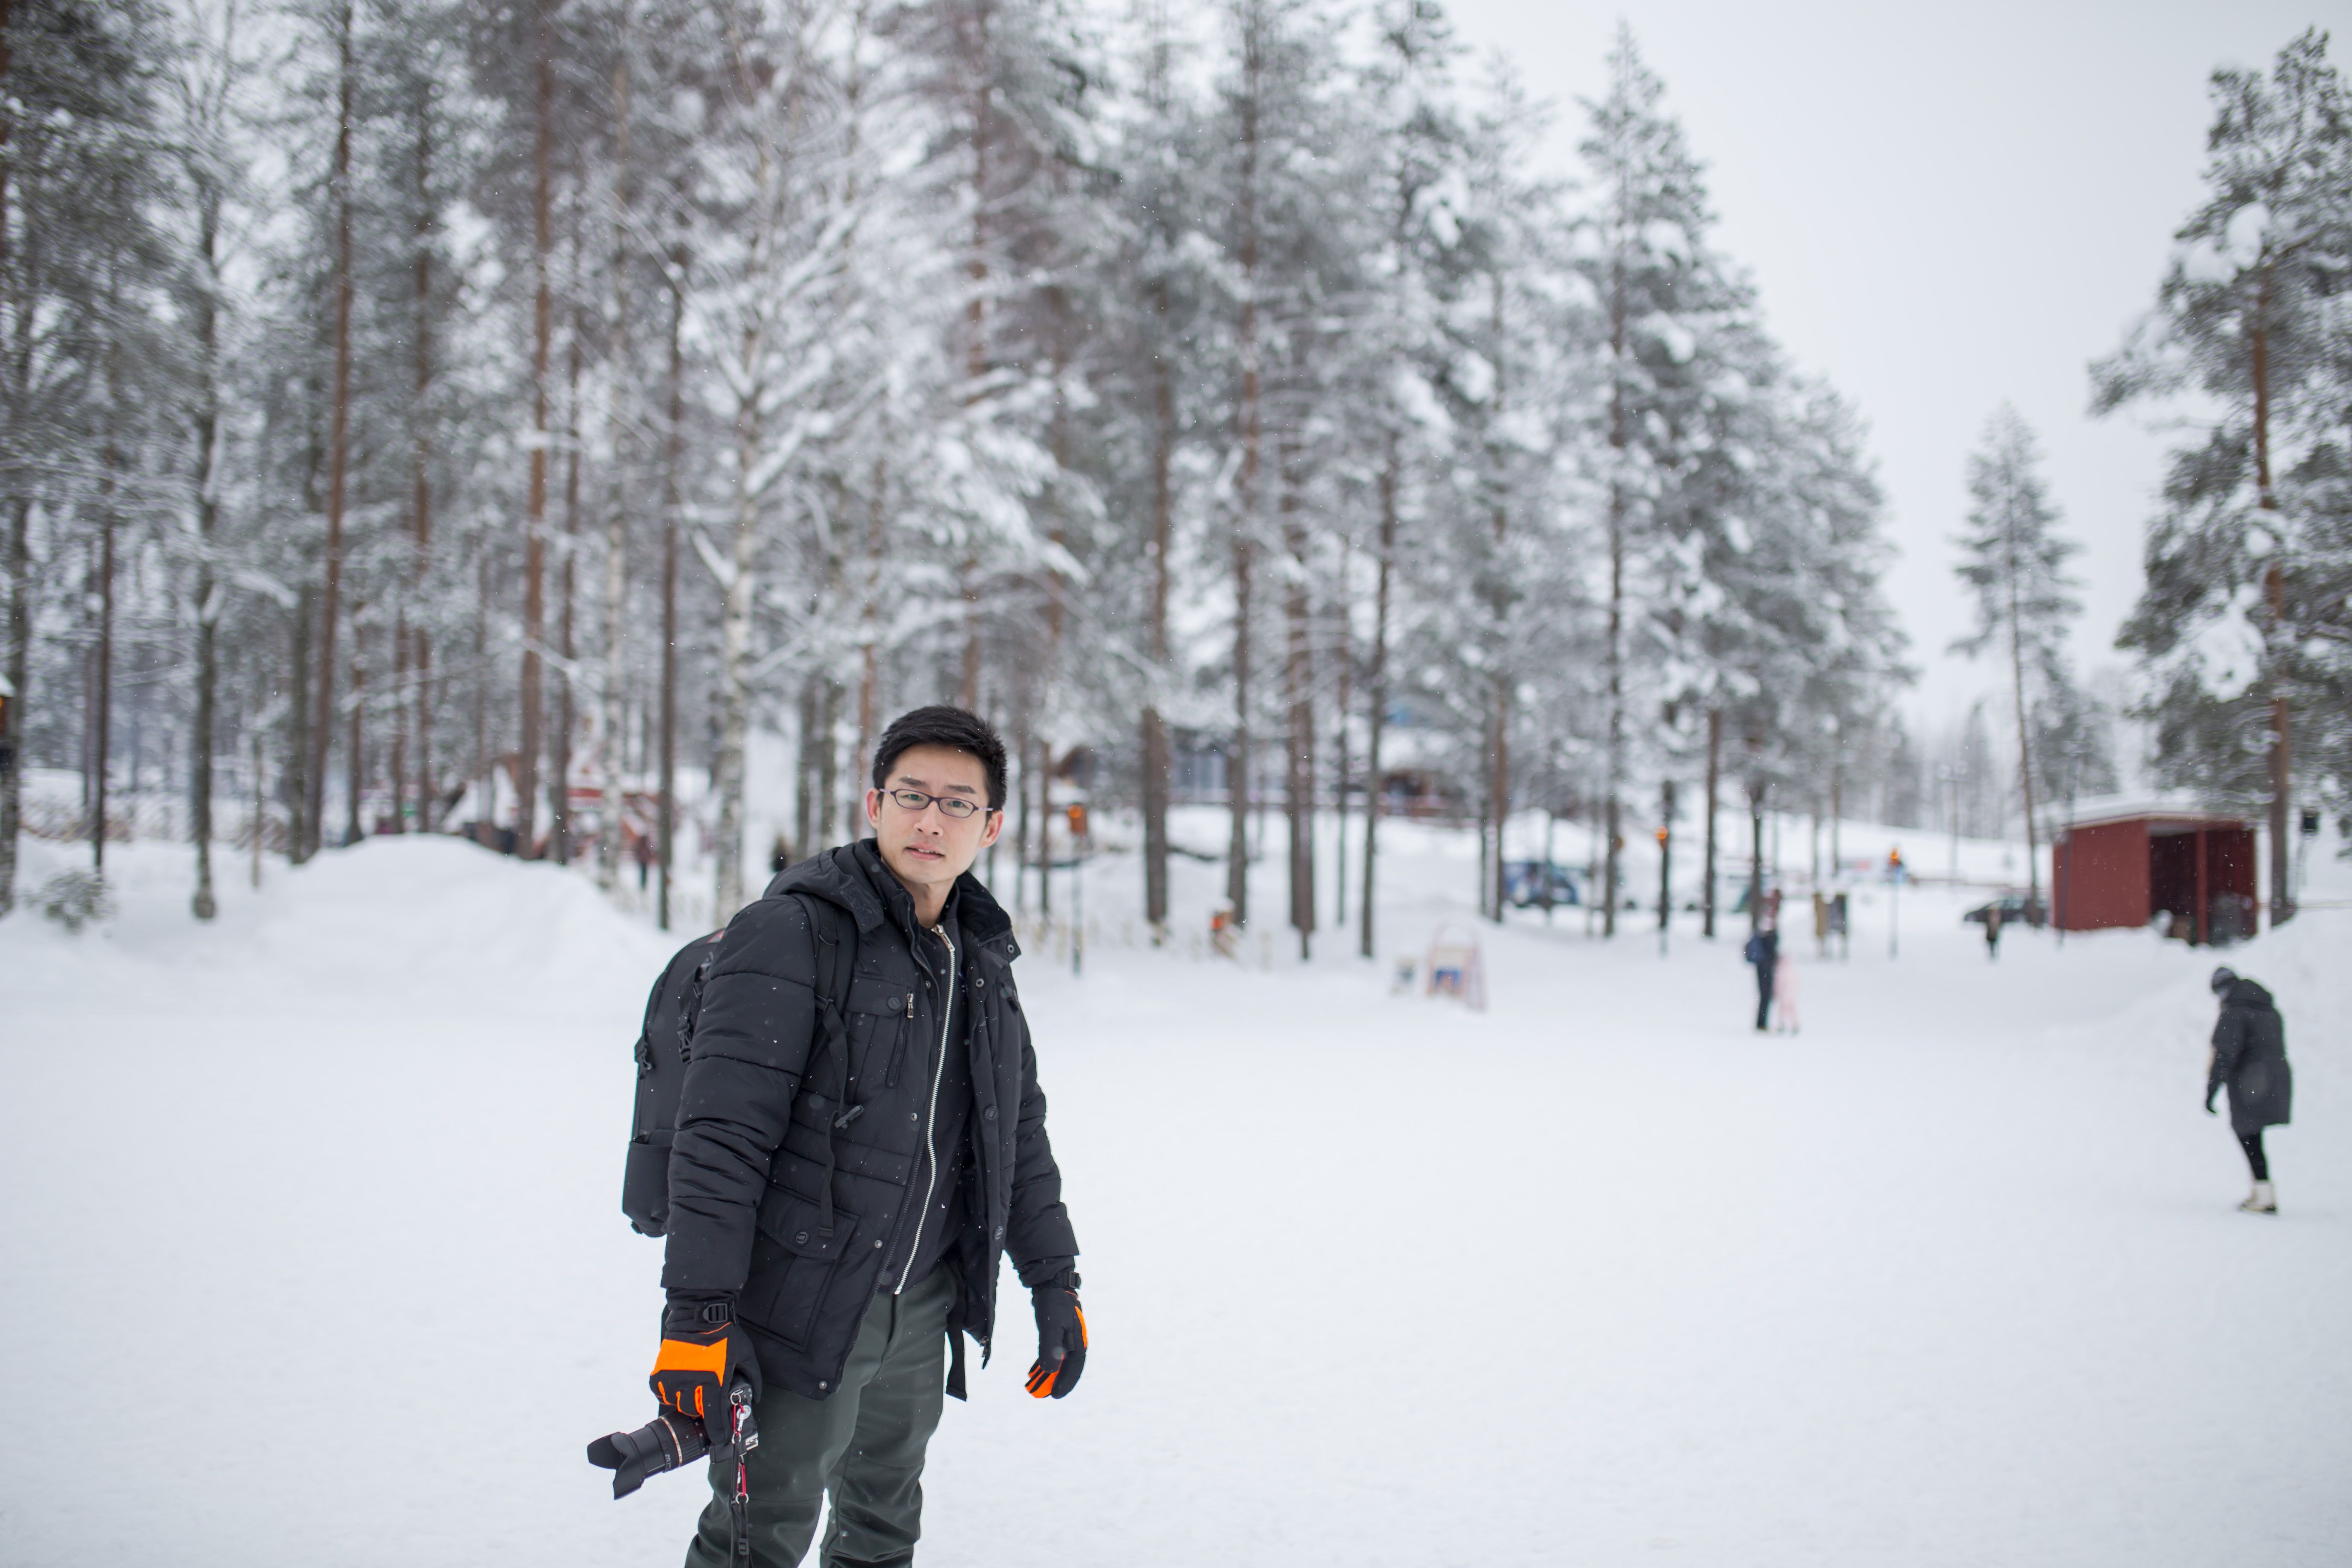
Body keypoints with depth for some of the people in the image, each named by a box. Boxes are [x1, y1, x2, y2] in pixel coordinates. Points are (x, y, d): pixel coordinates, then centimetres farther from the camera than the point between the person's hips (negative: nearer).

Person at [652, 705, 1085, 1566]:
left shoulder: (983, 955, 9)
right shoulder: (791, 933, -14)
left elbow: (1020, 1133, 18)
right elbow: (721, 1136, -18)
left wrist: (1054, 1285, 16)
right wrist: (697, 1312, -22)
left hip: (922, 1304, 7)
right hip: (801, 1303, -7)